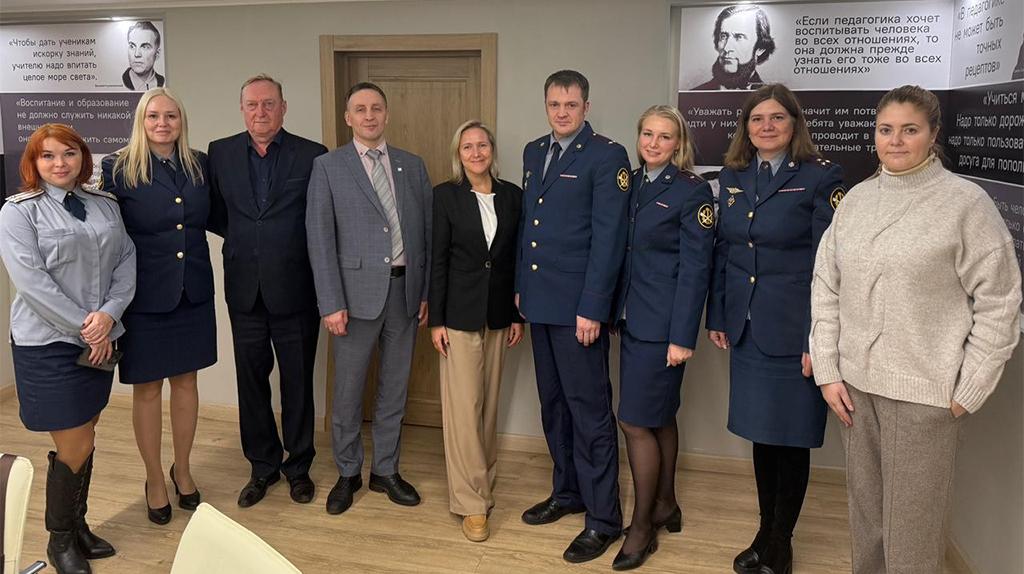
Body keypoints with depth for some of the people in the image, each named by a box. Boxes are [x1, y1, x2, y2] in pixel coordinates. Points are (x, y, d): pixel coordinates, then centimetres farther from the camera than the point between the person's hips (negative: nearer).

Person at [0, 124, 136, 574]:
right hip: (48, 345, -5)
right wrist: (84, 328, -15)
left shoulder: (105, 205, 9)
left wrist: (109, 314, -13)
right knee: (74, 449, -2)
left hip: (100, 342, 5)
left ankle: (78, 525, 32)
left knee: (84, 440, 15)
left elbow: (127, 262, 3)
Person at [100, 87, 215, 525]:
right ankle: (154, 481, 26)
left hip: (193, 293, 3)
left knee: (186, 381, 15)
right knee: (147, 389, 9)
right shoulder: (118, 169, -7)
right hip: (146, 296, -3)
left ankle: (182, 470, 33)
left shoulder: (199, 165, 4)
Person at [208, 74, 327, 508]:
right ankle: (263, 466, 29)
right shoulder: (220, 153, 5)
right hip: (245, 289, 3)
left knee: (298, 381, 9)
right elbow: (213, 212, 11)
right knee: (251, 380, 12)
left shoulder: (312, 156, -5)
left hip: (295, 289, -2)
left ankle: (299, 466, 27)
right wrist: (244, 237, 2)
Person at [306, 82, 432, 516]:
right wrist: (331, 303, -11)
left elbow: (427, 231, 9)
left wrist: (428, 292, 4)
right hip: (358, 292, -3)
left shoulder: (412, 166, 10)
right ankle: (348, 474, 26)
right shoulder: (328, 167, 0)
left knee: (395, 388, 13)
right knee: (348, 391, 6)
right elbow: (320, 238, -5)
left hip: (405, 290, 3)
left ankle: (386, 471, 28)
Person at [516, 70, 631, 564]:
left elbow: (608, 237, -14)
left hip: (578, 305, -7)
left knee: (589, 409, -2)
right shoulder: (534, 152, 13)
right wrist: (520, 285, 15)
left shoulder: (607, 156, -8)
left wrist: (592, 308, -17)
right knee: (553, 404, 17)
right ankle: (567, 492, 33)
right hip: (540, 301, 7)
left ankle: (603, 518, 10)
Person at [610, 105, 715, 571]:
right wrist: (614, 311, 8)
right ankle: (665, 505, 32)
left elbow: (695, 269, -13)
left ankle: (642, 526, 11)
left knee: (636, 421, -4)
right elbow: (624, 253, 12)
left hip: (664, 323, -7)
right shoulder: (633, 183, 10)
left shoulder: (692, 191, -10)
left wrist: (682, 337, -16)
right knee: (660, 416, 17)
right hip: (634, 318, 7)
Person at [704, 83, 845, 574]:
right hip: (747, 329, 5)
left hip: (794, 332, -5)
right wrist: (717, 317, 10)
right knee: (760, 431, 15)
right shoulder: (732, 178, 8)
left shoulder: (821, 178, -8)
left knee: (791, 436, 6)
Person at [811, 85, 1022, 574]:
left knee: (912, 527, 5)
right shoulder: (856, 199, 6)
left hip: (924, 391, -4)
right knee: (864, 510, 15)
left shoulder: (965, 202, -6)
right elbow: (825, 288, 8)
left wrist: (969, 391, -7)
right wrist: (828, 372, 3)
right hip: (855, 384, 4)